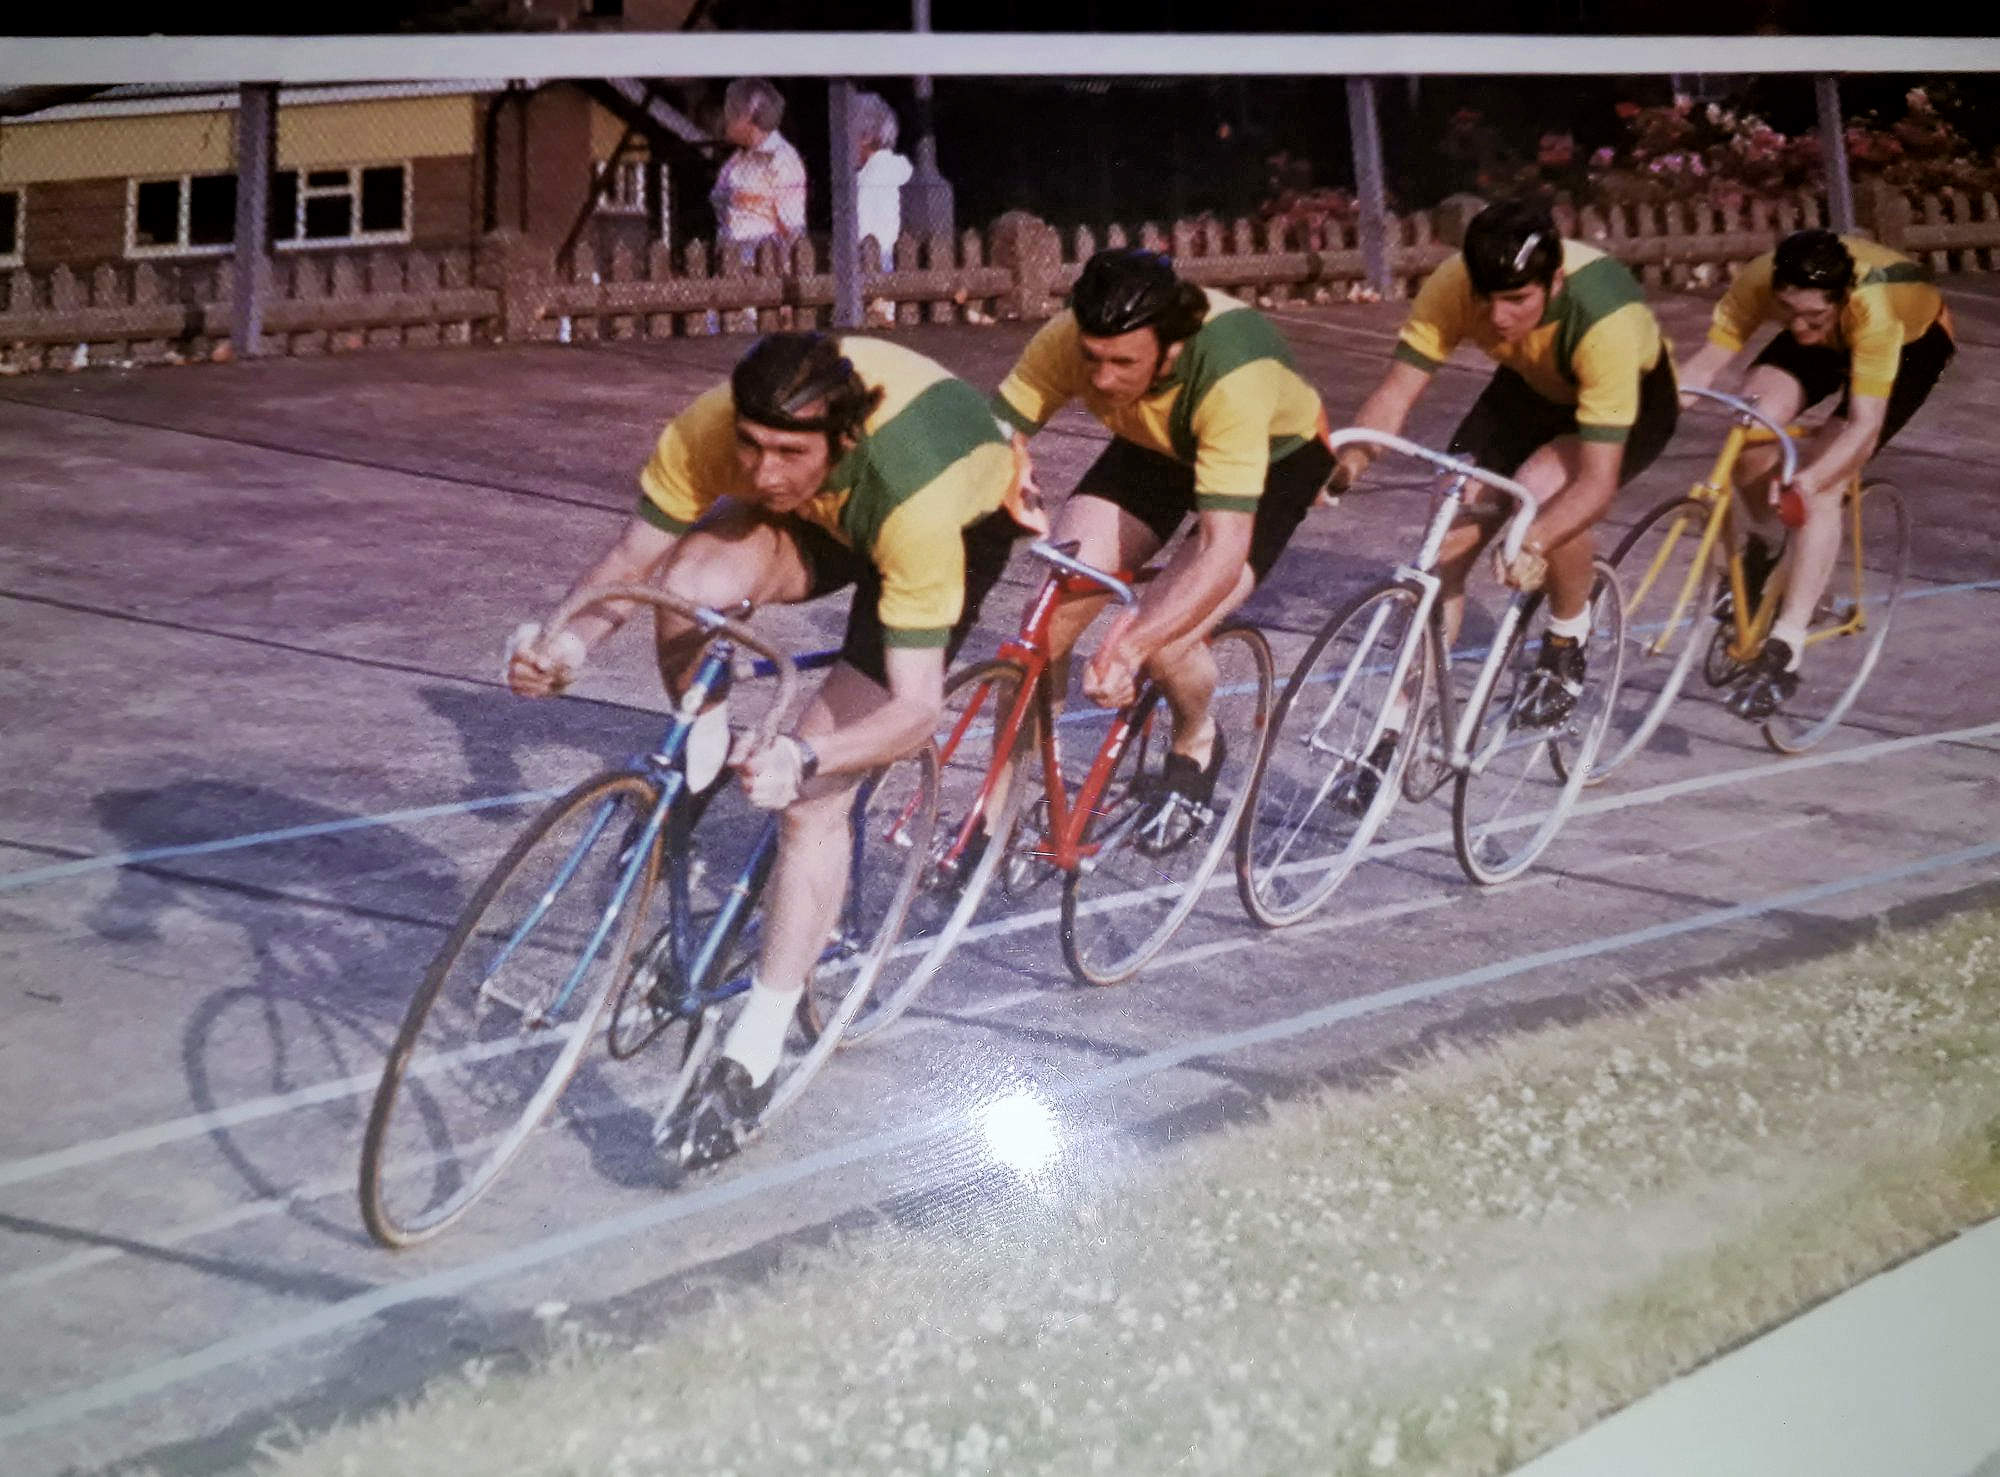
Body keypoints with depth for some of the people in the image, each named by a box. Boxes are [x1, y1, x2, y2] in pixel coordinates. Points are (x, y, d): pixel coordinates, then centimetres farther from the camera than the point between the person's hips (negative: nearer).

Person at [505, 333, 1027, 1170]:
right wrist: (573, 641, -39)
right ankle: (701, 770, -2)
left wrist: (806, 761, -57)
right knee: (692, 582, -31)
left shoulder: (917, 502, -42)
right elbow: (631, 560, -18)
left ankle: (752, 1060, -6)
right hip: (824, 515, 4)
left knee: (814, 796, -16)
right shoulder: (708, 432, -31)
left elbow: (918, 706, -40)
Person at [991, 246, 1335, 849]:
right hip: (1153, 449, 4)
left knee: (1165, 642, -24)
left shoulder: (1233, 379, -42)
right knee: (1052, 610, -16)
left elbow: (1223, 552, -46)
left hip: (1273, 457, -4)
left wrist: (1130, 646, -56)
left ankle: (1196, 746, 11)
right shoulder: (1068, 340, -30)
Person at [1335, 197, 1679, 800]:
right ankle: (1403, 728, -2)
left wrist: (1534, 542, -58)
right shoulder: (1452, 286, -30)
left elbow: (1597, 479, -42)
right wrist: (1347, 459, -45)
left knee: (1540, 490, -34)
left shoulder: (1605, 320, -40)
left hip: (1635, 397, -4)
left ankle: (1568, 645, -6)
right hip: (1531, 388, 4)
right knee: (1448, 540, -11)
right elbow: (1396, 393, -25)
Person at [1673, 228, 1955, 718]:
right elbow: (1708, 361, -31)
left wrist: (1811, 479, -60)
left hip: (1913, 339, -4)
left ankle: (1783, 651, -22)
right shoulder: (1758, 280, -33)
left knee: (1821, 485, -23)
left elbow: (1865, 426, -43)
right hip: (1830, 342, 4)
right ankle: (1764, 540, 7)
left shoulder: (1873, 308, -42)